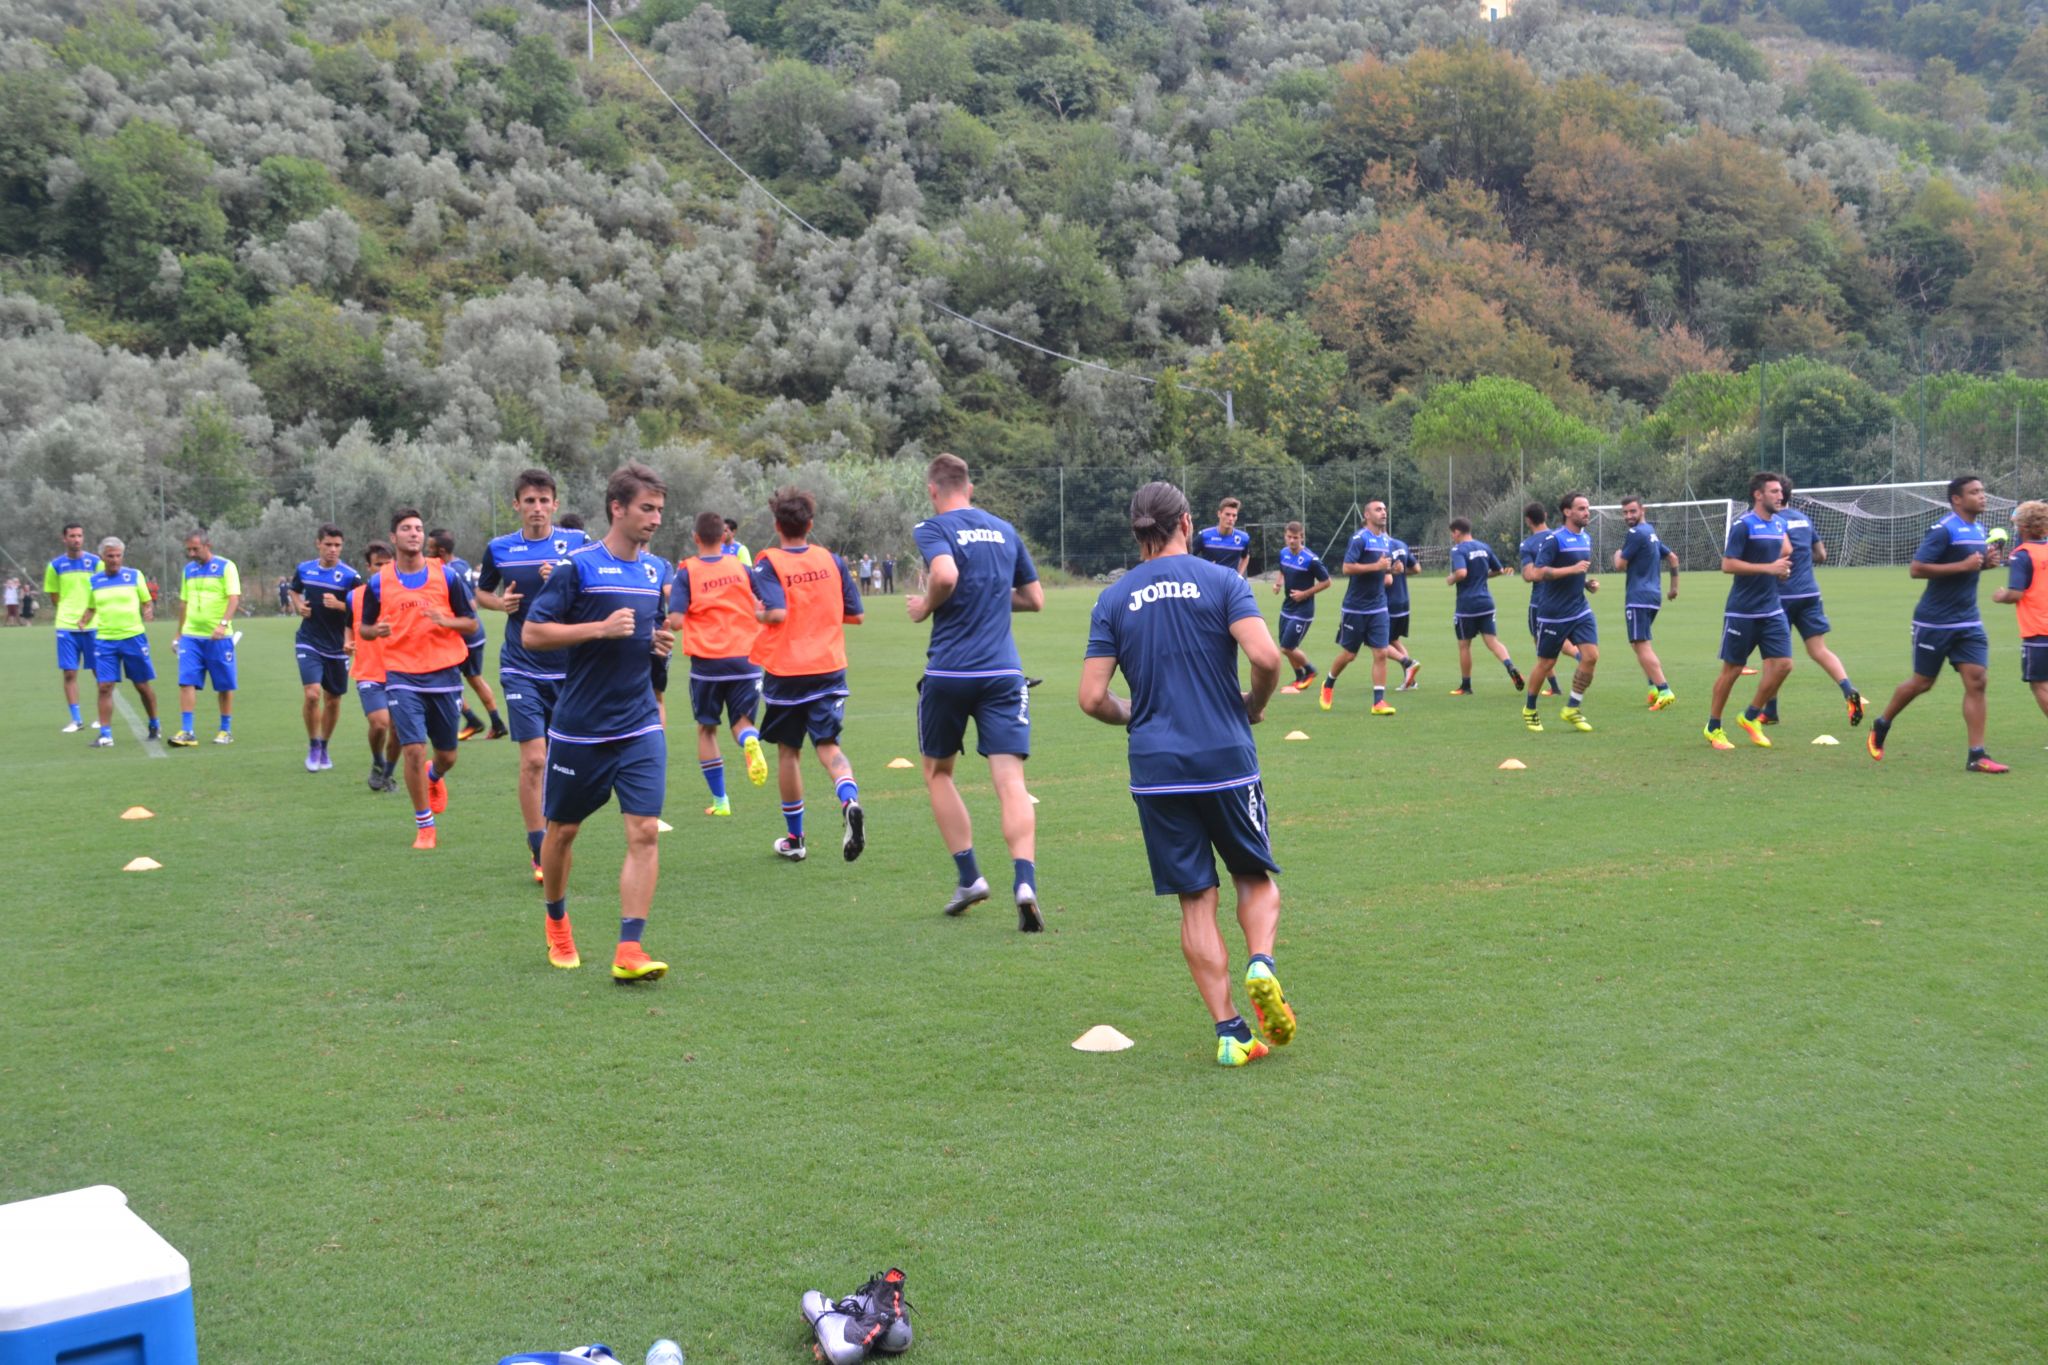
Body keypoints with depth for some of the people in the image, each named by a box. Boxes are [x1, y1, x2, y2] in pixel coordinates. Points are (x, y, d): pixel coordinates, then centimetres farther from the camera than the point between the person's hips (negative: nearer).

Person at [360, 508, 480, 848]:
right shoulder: (379, 582, 2)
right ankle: (424, 827, 3)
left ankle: (434, 777, 47)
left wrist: (444, 620, -18)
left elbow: (471, 624, 3)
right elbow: (366, 627, 11)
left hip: (444, 673, 1)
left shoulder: (447, 576, 1)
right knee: (413, 750, -12)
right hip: (402, 676, -1)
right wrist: (377, 630, -13)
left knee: (446, 755, 9)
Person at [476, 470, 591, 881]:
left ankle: (550, 838, 28)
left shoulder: (577, 543, -2)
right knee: (533, 759, -9)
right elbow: (481, 592, 18)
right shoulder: (499, 549, 3)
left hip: (569, 667, 0)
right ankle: (539, 852, 0)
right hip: (521, 667, 0)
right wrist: (499, 602, -3)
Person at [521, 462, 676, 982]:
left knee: (644, 832, -10)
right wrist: (601, 628, -21)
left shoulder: (659, 570, 8)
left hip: (640, 728, 4)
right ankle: (556, 924, 37)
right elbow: (532, 632, -12)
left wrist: (661, 639, 2)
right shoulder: (578, 566, -9)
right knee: (563, 829, 12)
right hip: (579, 727, -3)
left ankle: (629, 950, -9)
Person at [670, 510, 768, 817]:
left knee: (707, 729, 15)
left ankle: (720, 800, 15)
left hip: (707, 662, -1)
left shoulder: (687, 571, -3)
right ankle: (750, 740, -28)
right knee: (742, 721, 10)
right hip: (745, 659, 1)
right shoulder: (741, 566, 3)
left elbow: (676, 621, -11)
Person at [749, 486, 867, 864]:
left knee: (788, 751, 12)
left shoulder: (768, 563, -7)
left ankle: (794, 839, 20)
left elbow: (777, 613, -21)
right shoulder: (831, 560, 4)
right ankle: (849, 801, -30)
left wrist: (757, 614, -1)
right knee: (828, 745, 3)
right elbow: (854, 614, 6)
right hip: (829, 668, 2)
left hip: (785, 672, -2)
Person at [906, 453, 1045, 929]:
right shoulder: (1004, 530, 13)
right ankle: (1024, 881, -22)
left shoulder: (933, 528, -3)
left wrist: (925, 606, -6)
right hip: (1004, 672, 3)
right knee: (1010, 782, -4)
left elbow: (945, 574, -24)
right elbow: (1034, 598, 19)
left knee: (937, 771, 18)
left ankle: (969, 877, 16)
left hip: (949, 671, -3)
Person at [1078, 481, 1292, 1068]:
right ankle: (1261, 963, -12)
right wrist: (1253, 706, 3)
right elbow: (1265, 657, -16)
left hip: (1155, 768, 2)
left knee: (1197, 901, 7)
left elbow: (1092, 697, -2)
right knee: (1256, 878, 16)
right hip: (1226, 758, -1)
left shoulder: (1113, 600, 4)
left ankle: (1228, 1031, 4)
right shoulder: (1221, 580, -2)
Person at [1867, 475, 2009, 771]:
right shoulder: (1943, 530, -15)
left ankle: (1976, 756, -4)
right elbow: (1916, 568, -21)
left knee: (1976, 681, -5)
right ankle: (1880, 727, 30)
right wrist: (1963, 565, -24)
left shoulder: (1978, 529, 11)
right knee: (1922, 682, 6)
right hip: (1935, 622, -7)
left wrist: (1986, 562, 3)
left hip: (1968, 623, 7)